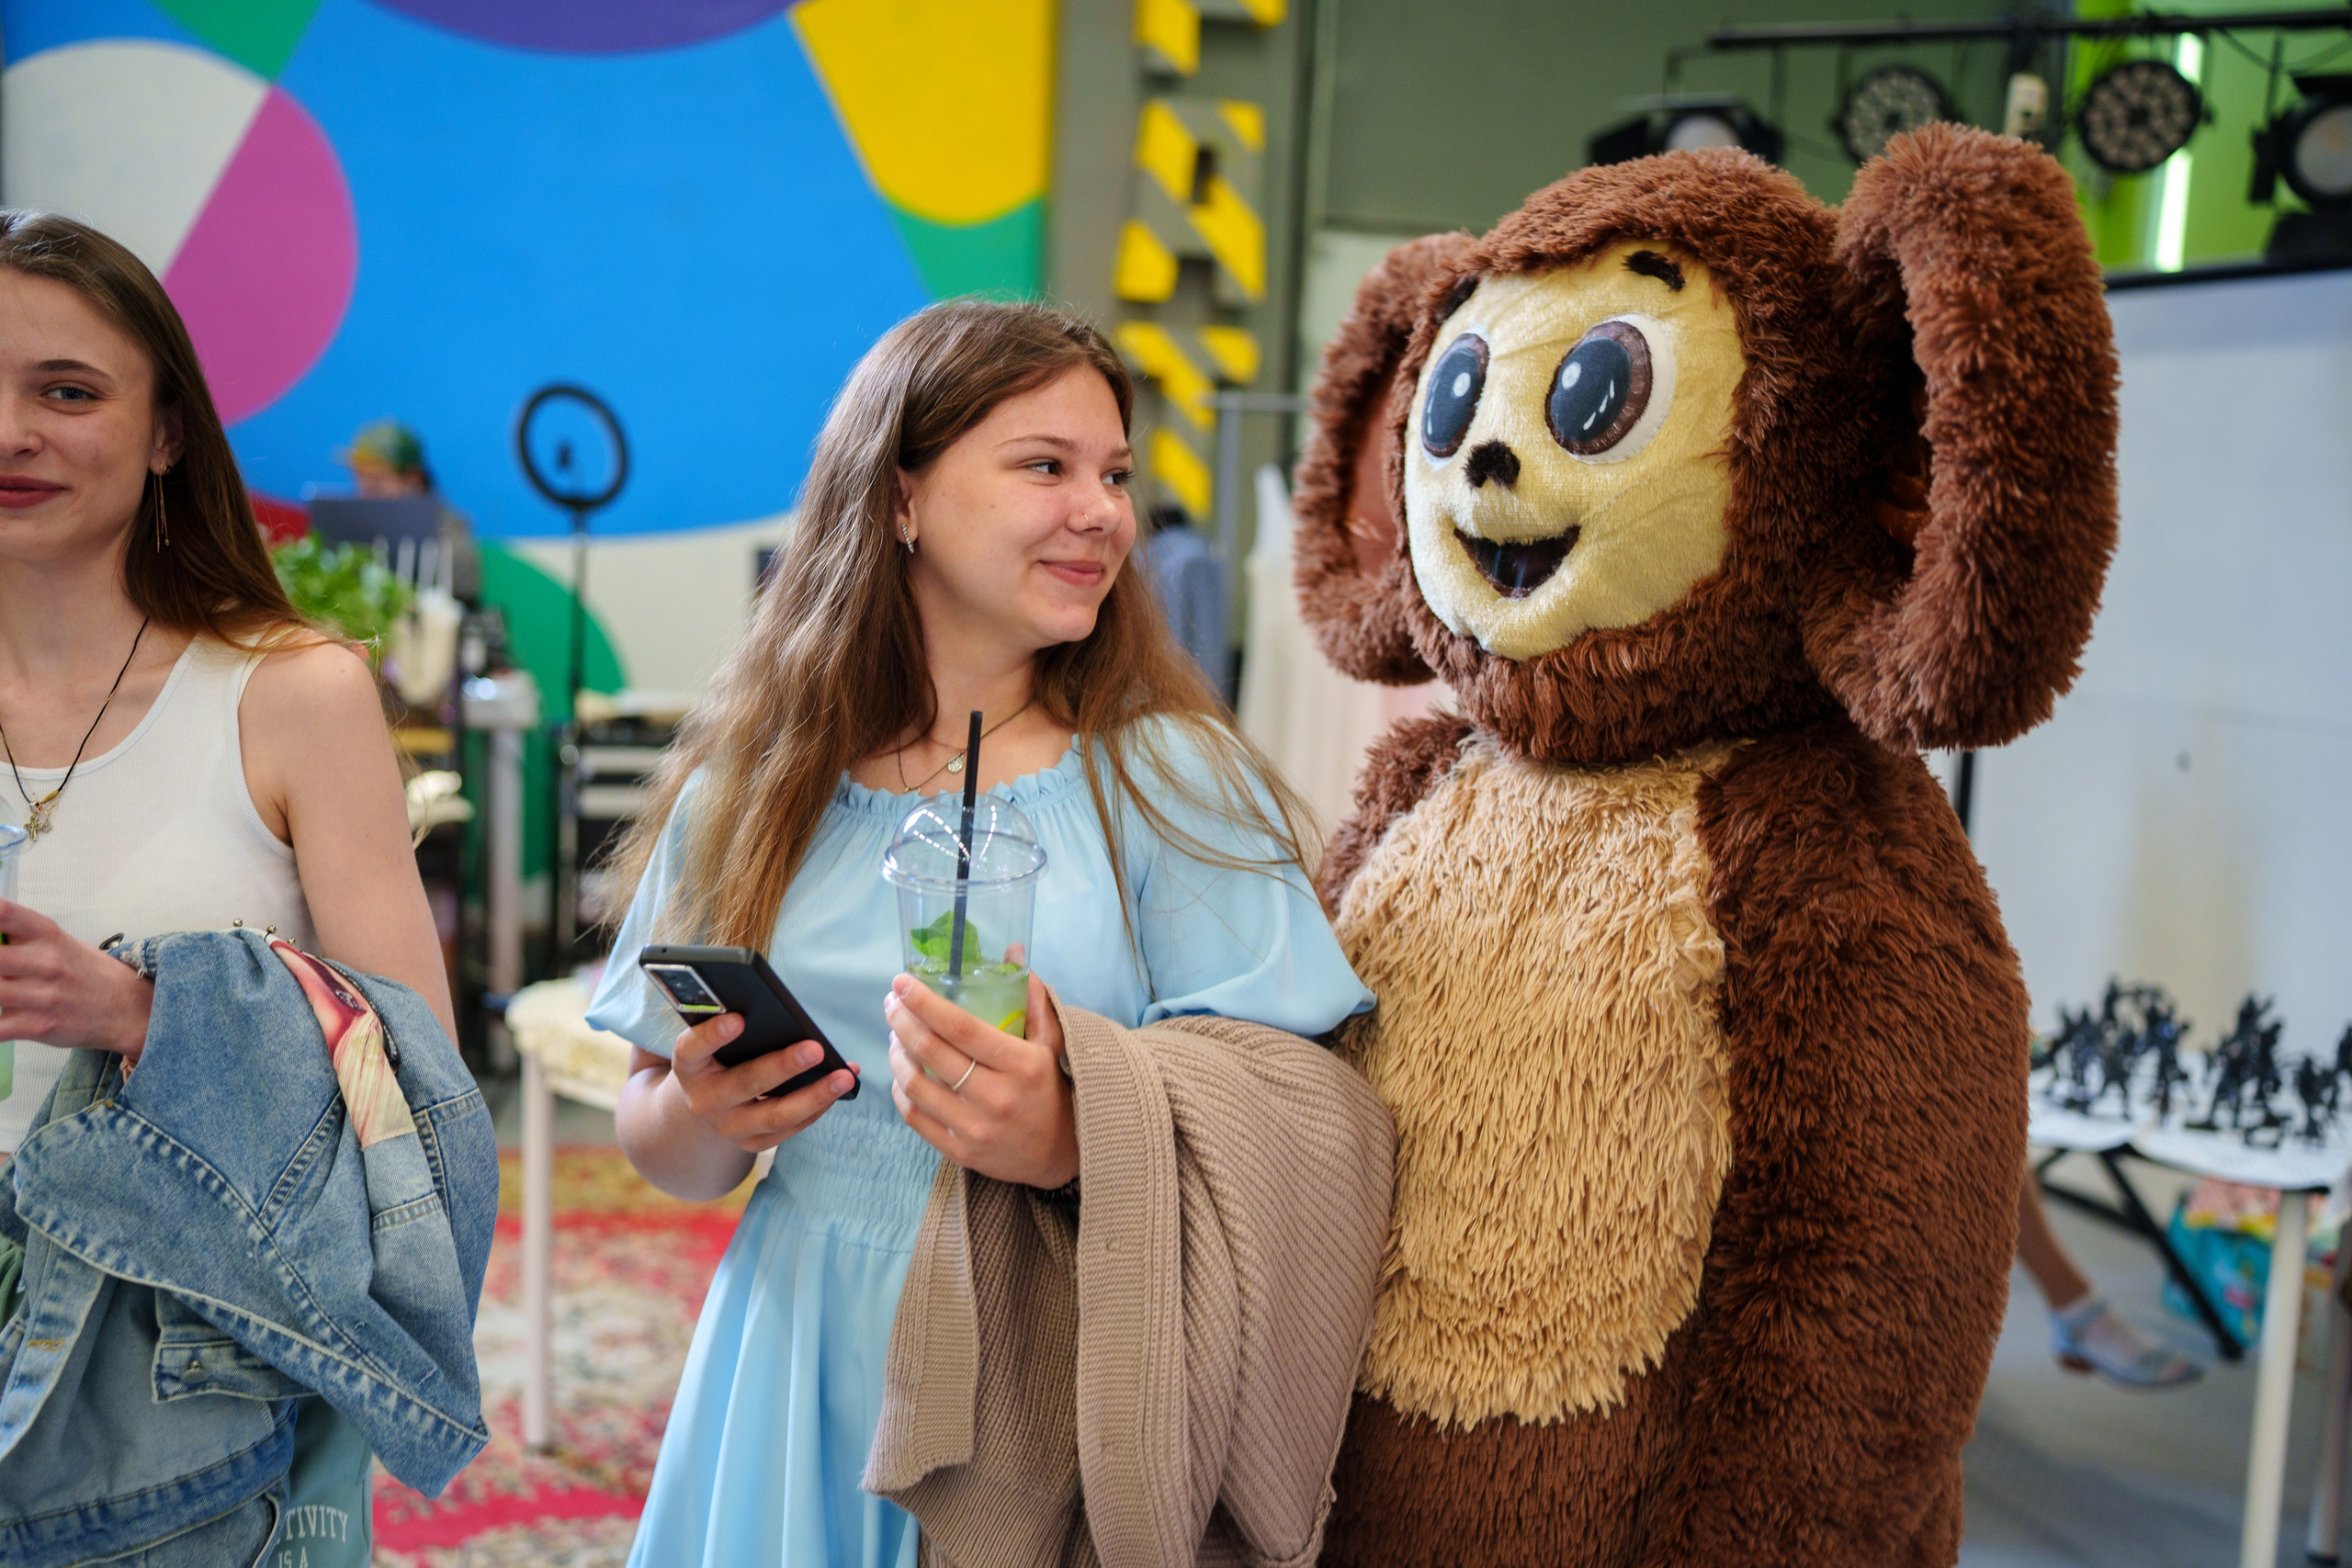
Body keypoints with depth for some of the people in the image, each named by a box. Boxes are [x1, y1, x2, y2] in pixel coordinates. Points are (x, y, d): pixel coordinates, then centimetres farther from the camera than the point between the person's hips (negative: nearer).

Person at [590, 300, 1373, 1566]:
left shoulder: (1173, 782, -6)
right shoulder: (751, 791, 2)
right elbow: (660, 1151, 9)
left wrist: (1070, 1144, -28)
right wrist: (704, 1118, -13)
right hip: (802, 1354, 3)